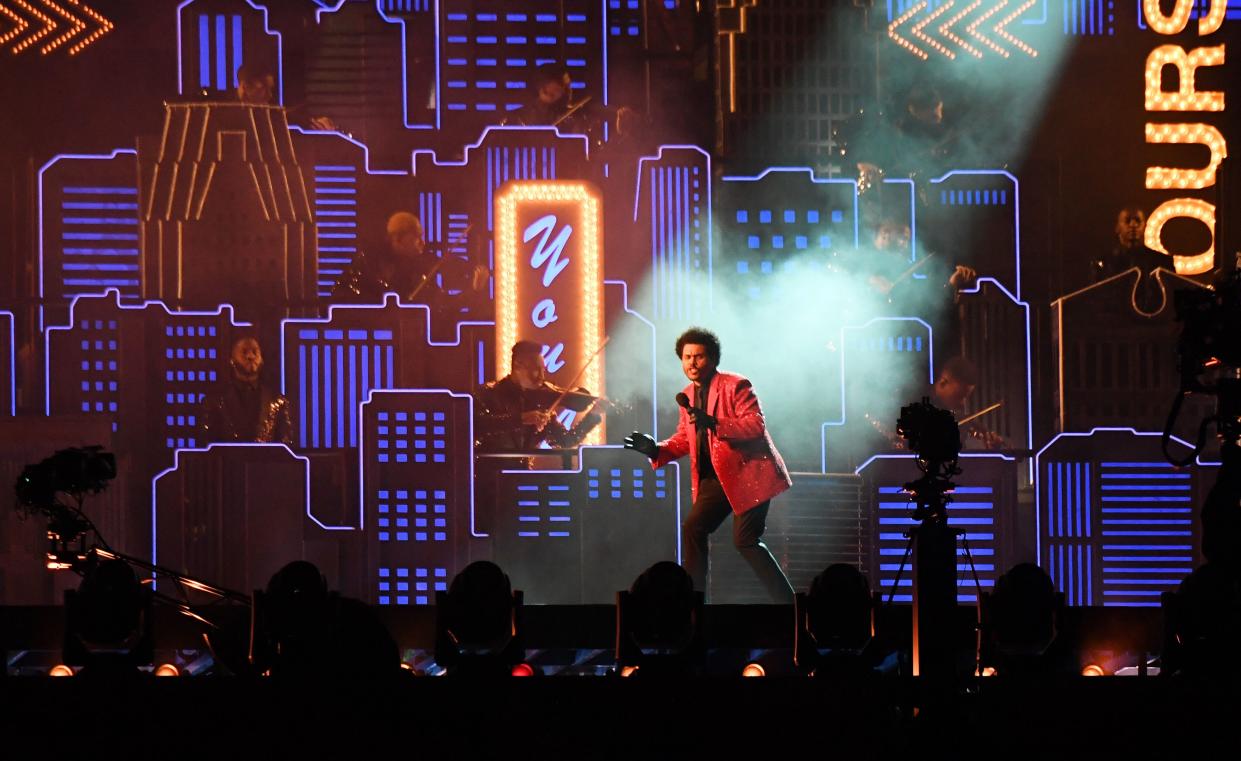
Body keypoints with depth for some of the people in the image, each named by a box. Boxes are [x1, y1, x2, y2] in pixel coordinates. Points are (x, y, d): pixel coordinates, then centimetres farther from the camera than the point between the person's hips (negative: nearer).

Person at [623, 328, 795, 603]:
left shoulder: (736, 386, -10)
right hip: (716, 478, 8)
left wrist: (714, 423, -30)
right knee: (693, 530, 0)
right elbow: (684, 438, 21)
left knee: (745, 539, -15)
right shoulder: (688, 396, 13)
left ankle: (786, 601, -8)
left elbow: (756, 425, -20)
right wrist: (656, 449, 1)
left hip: (748, 473, -8)